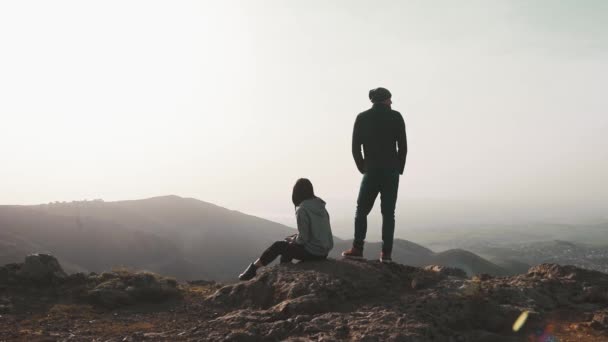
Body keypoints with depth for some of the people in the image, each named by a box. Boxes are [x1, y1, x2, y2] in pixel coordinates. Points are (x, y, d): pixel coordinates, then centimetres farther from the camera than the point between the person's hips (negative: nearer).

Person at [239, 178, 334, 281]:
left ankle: (254, 268, 23)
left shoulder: (302, 210, -17)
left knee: (277, 246, 9)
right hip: (324, 253, 8)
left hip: (312, 253, -8)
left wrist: (292, 239, 3)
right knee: (286, 250, 26)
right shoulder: (320, 206, 7)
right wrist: (294, 237, 12)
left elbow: (303, 239, -17)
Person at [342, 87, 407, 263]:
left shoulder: (362, 118, 5)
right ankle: (386, 253, 0)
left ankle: (357, 249, 4)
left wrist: (363, 169, 11)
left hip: (371, 171, 0)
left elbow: (355, 148, 1)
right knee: (388, 213, 4)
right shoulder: (396, 117, 2)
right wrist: (399, 169, 8)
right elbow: (403, 146, -1)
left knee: (361, 210, 10)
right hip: (391, 171, 0)